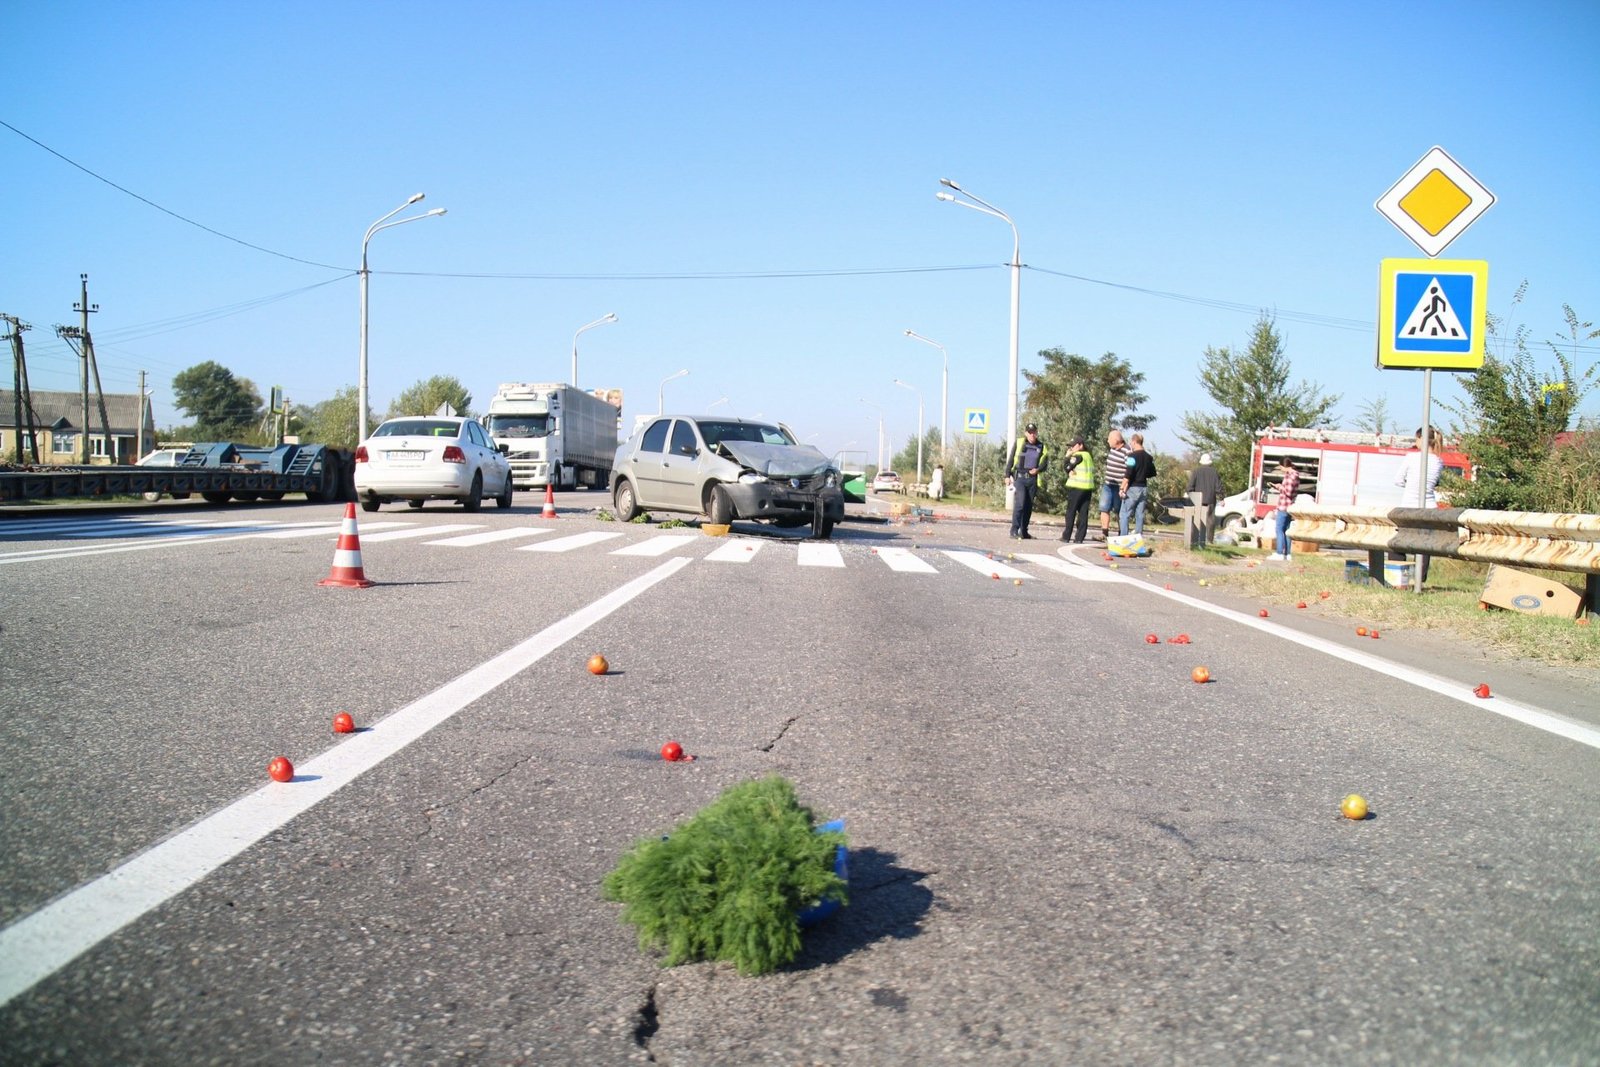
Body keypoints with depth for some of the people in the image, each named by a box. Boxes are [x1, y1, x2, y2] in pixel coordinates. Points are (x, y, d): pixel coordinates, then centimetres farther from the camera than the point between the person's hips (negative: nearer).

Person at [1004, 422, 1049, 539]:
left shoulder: (1041, 447, 8)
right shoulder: (1019, 443, 1)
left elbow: (1045, 462, 12)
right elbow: (1011, 460, 4)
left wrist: (1038, 469, -9)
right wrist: (1007, 475, -1)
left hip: (1033, 479, 4)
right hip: (1019, 477, -4)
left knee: (1029, 506, 7)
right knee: (1020, 503, -16)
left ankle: (1024, 531, 15)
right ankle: (1014, 531, -16)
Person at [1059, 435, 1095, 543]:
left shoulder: (1078, 456, -10)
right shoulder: (1089, 456, 15)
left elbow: (1066, 467, -10)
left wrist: (1067, 456, 2)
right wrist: (1072, 471, 1)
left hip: (1076, 487, -7)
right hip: (1088, 488, 7)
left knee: (1071, 512, 1)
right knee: (1083, 513, 4)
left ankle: (1066, 536, 3)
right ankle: (1079, 537, 2)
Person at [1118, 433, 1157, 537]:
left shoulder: (1132, 456, -13)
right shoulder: (1148, 457, 8)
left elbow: (1128, 475, -19)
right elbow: (1152, 473, 16)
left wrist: (1123, 489, -16)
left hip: (1133, 488, -7)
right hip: (1144, 488, 7)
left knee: (1124, 514, -2)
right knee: (1140, 515, 9)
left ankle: (1123, 538, -7)